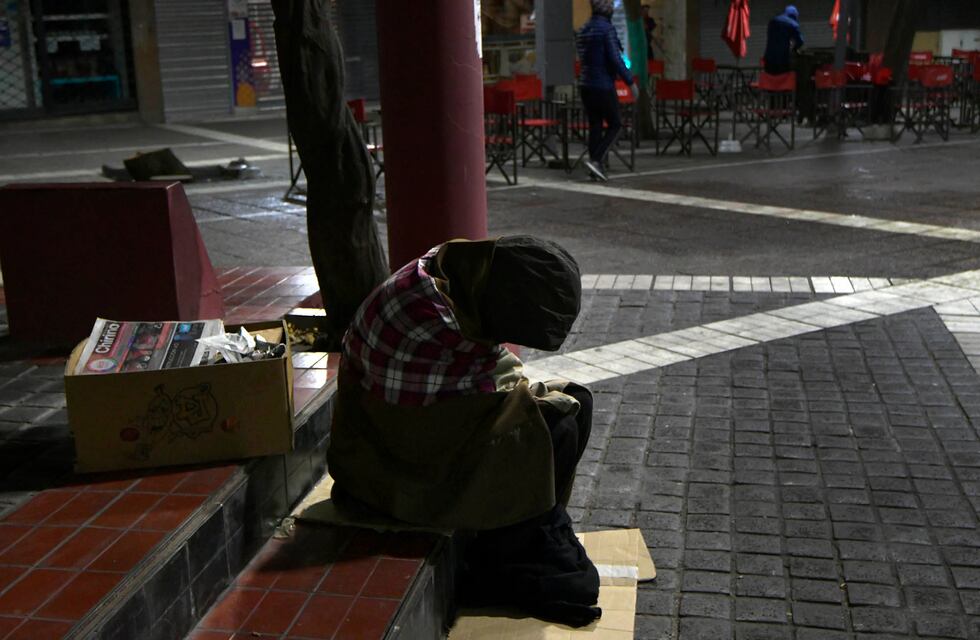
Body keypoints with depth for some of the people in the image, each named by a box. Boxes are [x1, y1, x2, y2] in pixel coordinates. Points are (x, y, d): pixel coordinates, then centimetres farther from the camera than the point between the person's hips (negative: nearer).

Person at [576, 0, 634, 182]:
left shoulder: (583, 30, 11)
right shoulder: (607, 29, -13)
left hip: (585, 84, 7)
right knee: (614, 124, 3)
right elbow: (615, 59, -18)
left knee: (595, 125, 11)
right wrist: (629, 80, -12)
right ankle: (595, 160, -10)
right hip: (604, 85, -7)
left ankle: (595, 168, 10)